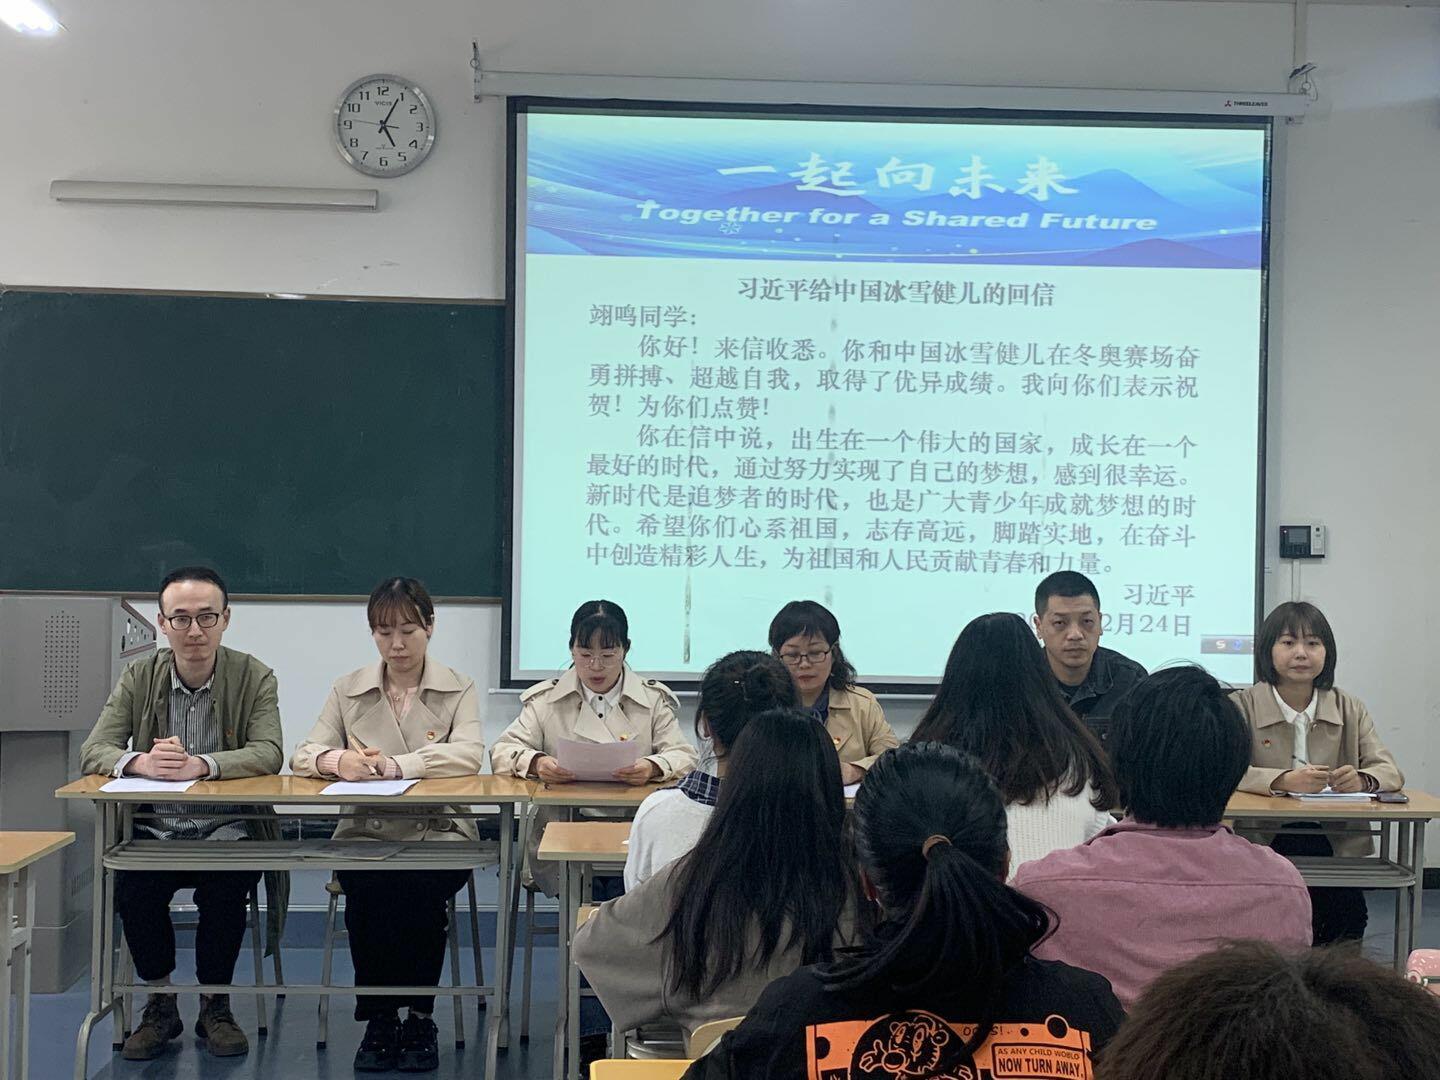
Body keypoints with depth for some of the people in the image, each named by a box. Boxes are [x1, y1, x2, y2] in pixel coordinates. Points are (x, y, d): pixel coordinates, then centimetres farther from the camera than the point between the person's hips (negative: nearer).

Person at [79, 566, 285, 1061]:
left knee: (226, 884, -31)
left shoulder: (254, 677, -3)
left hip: (227, 828, -2)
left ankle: (215, 1004, -5)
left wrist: (200, 764, -34)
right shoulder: (138, 677, 4)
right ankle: (160, 1003, -3)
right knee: (130, 883, -27)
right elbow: (93, 750, -4)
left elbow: (269, 753, -16)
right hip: (155, 828, 2)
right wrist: (142, 762, -28)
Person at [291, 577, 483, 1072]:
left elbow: (469, 754, -12)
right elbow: (303, 754, 3)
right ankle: (378, 1018, -12)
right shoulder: (347, 690, 12)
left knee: (420, 888, -32)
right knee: (367, 890, -30)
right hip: (365, 832, 1)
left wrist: (395, 765, -26)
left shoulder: (459, 689, 6)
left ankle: (419, 1017, -12)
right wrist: (337, 761, -22)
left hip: (438, 833, -1)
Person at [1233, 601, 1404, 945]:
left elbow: (1390, 771, 2)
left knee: (1348, 913, -23)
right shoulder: (1243, 706, 1)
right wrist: (1284, 781, -32)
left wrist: (1361, 780, -23)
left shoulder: (1350, 709, 13)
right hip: (1266, 840, -3)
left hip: (1339, 843, 3)